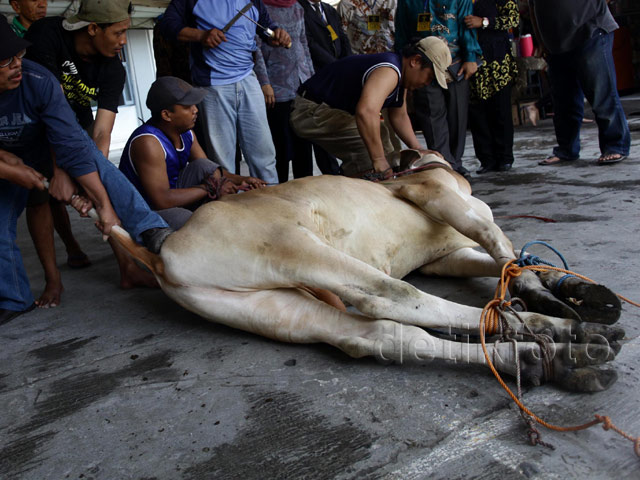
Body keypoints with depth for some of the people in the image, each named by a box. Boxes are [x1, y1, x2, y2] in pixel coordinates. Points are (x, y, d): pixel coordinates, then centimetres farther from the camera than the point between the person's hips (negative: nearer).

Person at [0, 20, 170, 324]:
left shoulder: (38, 81, -34)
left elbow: (73, 148, -36)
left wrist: (104, 205, -38)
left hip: (52, 136, -1)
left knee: (95, 164, -32)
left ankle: (151, 232, -38)